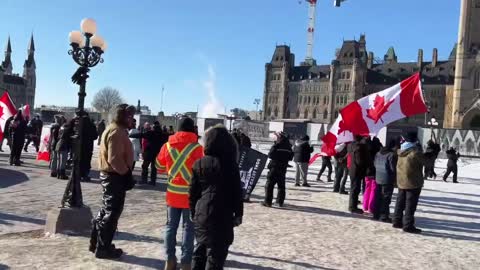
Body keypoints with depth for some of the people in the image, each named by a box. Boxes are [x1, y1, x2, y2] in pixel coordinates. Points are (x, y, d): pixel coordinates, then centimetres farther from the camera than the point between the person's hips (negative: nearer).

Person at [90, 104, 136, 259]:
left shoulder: (114, 129, 16)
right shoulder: (117, 131, -18)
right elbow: (114, 158, -26)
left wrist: (125, 173, 17)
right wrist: (126, 174, -20)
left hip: (110, 174, 11)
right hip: (115, 176, -11)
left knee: (106, 210, 19)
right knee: (112, 212, -1)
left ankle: (96, 243, 29)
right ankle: (103, 248, 8)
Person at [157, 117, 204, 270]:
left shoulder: (168, 146, 1)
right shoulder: (197, 147, -12)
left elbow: (160, 166, 12)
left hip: (173, 193, 4)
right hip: (190, 194, -3)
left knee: (171, 226, 13)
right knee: (189, 228, 5)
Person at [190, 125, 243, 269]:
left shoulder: (199, 163, 2)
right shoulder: (231, 164, -8)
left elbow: (193, 192, 6)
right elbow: (237, 192, -6)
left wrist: (193, 212, 16)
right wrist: (238, 214, 3)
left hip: (201, 215, 4)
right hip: (222, 217, -4)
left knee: (200, 251, 18)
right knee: (216, 254, 2)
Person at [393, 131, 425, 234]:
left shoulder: (401, 151, 3)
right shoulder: (415, 152, -19)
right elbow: (426, 161, -10)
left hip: (401, 181, 7)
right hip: (413, 182, -7)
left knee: (400, 202, 17)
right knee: (410, 205, -1)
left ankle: (397, 221, 24)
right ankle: (408, 225, 2)